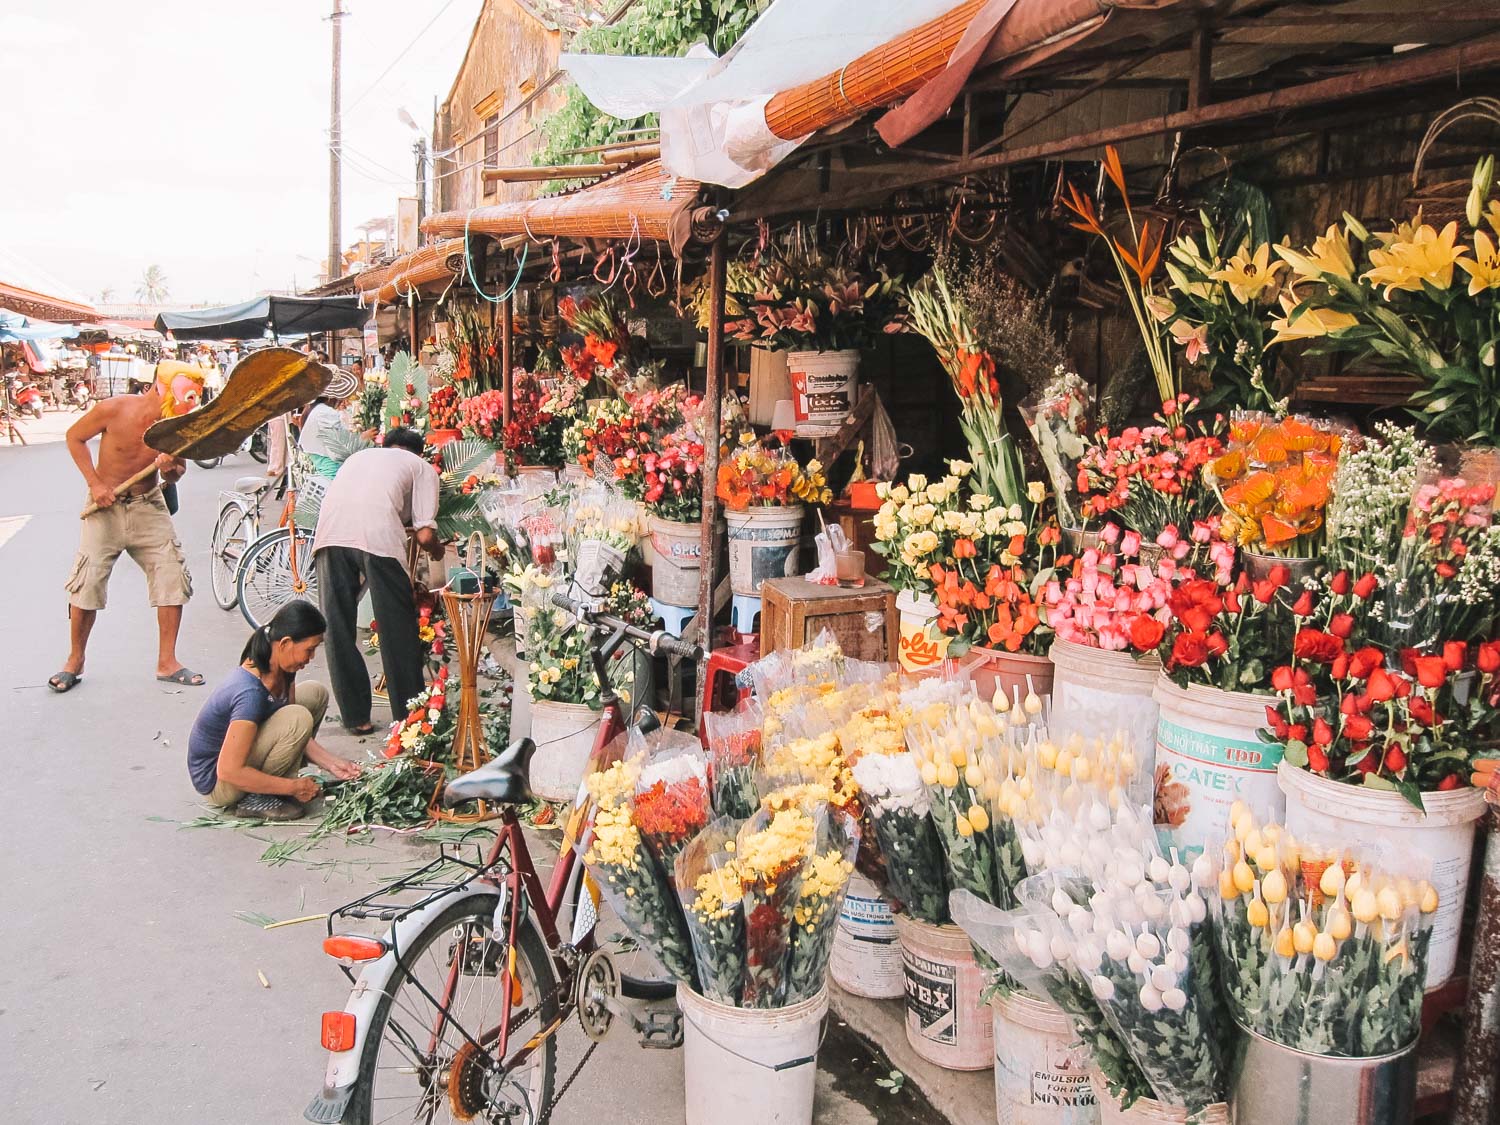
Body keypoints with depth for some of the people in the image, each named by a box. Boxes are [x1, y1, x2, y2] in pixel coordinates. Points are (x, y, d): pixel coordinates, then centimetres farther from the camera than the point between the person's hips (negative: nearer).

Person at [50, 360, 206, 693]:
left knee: (173, 578, -6)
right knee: (87, 584, -4)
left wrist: (171, 469, -19)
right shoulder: (114, 409, -18)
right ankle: (74, 661, 17)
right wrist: (94, 483, -12)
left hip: (149, 507, 3)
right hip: (107, 504, -3)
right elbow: (74, 437, -3)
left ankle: (167, 662, 7)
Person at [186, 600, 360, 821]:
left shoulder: (281, 671, -6)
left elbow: (293, 734, 4)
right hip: (215, 780, -9)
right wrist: (293, 787, -24)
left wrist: (331, 763, -8)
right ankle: (256, 799, -12)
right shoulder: (250, 693, -33)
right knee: (299, 718, -28)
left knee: (316, 694, 6)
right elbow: (228, 771, -32)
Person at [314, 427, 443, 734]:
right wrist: (438, 551, 33)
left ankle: (356, 717, 18)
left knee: (338, 628, 12)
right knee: (398, 628, 10)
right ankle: (408, 715, 16)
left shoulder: (359, 456, 37)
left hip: (329, 533, 4)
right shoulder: (422, 466, 23)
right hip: (378, 535, -4)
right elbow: (425, 535, 11)